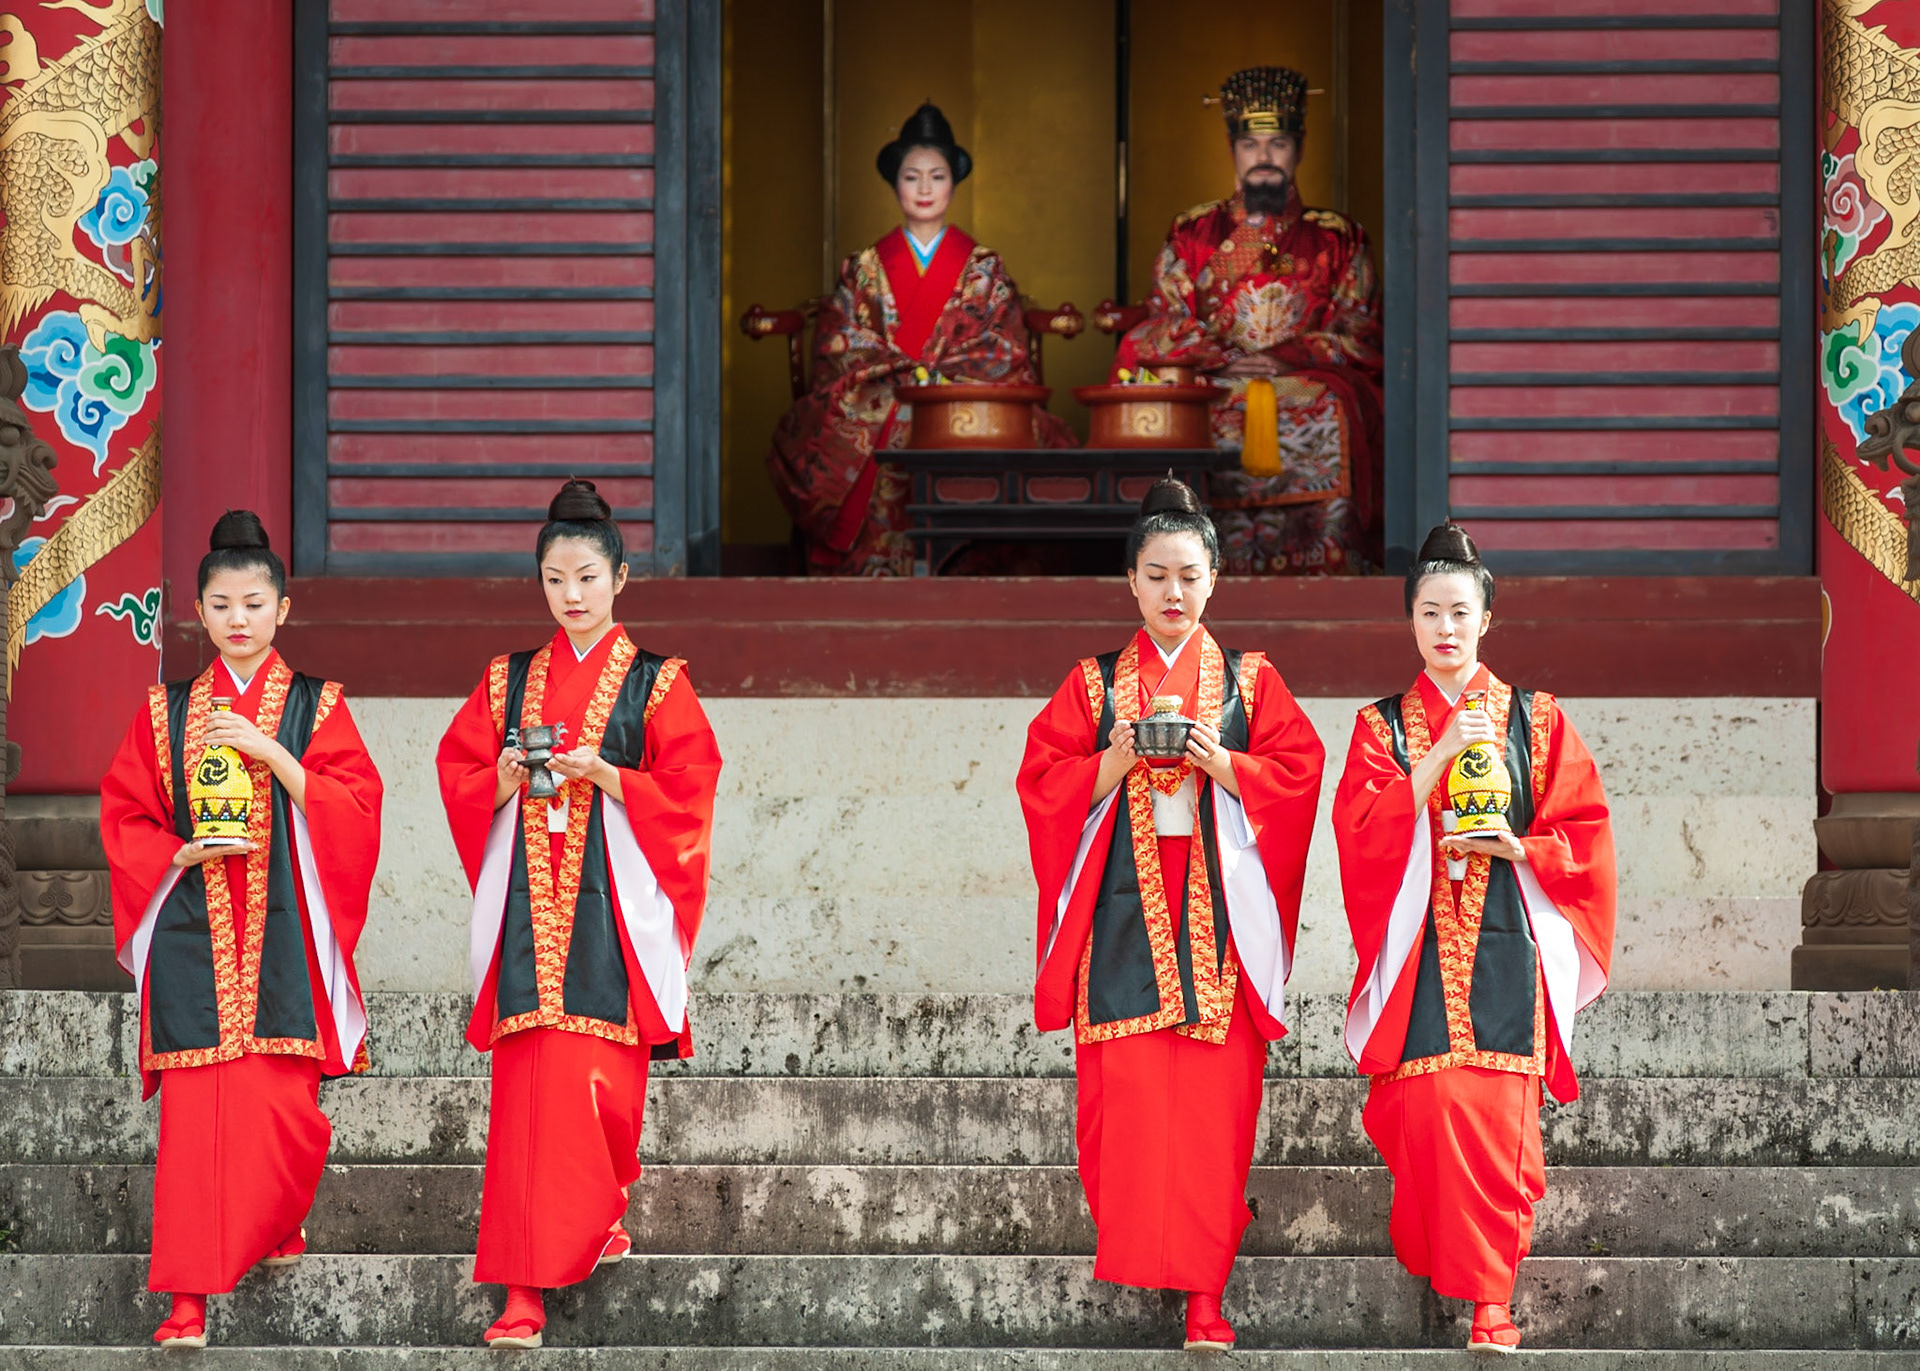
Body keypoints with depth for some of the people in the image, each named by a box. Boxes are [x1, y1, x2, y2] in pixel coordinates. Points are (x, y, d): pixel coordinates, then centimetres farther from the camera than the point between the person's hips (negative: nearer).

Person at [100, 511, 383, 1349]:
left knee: (284, 1106, -4)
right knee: (196, 1110, -6)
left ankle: (278, 1224, 26)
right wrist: (181, 854, -8)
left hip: (284, 934, -1)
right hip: (192, 931, 1)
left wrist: (270, 751, -15)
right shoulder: (167, 714, 10)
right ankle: (191, 1295, -6)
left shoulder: (315, 707, 6)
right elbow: (125, 816, 11)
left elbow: (354, 807, -4)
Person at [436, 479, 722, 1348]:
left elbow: (686, 794, -2)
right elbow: (460, 779, 13)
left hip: (612, 909, -2)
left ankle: (602, 1212, 20)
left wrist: (600, 776, -15)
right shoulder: (510, 683, 14)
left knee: (597, 1086, -7)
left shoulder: (655, 685, 4)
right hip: (526, 909, 2)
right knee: (524, 1095, -4)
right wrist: (508, 782, -7)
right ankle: (525, 1292, -5)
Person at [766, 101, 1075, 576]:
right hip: (879, 415, 0)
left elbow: (1007, 349, 5)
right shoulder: (866, 267, 15)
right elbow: (836, 341, 6)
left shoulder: (984, 268, 13)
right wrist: (904, 370, -7)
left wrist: (941, 375, -8)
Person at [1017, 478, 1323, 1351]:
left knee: (1214, 1101, -6)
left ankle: (1204, 1287, -5)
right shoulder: (1094, 685, 10)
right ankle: (1132, 1258, 5)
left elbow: (1297, 776, 3)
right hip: (1125, 909, 1)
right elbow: (1044, 783, 5)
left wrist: (1223, 765, -12)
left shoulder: (1250, 682, 9)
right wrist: (1114, 767, -11)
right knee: (1125, 1095, -7)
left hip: (1216, 910, 0)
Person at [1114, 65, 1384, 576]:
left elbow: (1360, 333, 8)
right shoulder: (1193, 234, 18)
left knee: (1332, 418, -35)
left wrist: (1287, 357, -9)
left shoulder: (1336, 239, 16)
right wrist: (1220, 359, -9)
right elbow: (1162, 328, 11)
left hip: (1308, 379, -1)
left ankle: (1326, 564, -32)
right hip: (1212, 383, 1)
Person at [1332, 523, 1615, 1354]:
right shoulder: (1383, 726, 11)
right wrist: (1441, 752, -13)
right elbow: (1363, 832, -5)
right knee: (1424, 1109, -11)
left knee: (1494, 1116, -11)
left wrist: (1515, 848, -11)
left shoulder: (1535, 721, 11)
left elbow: (1584, 834, 7)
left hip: (1506, 939, -1)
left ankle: (1491, 1296, -10)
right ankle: (1432, 1268, 7)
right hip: (1417, 946, 1)